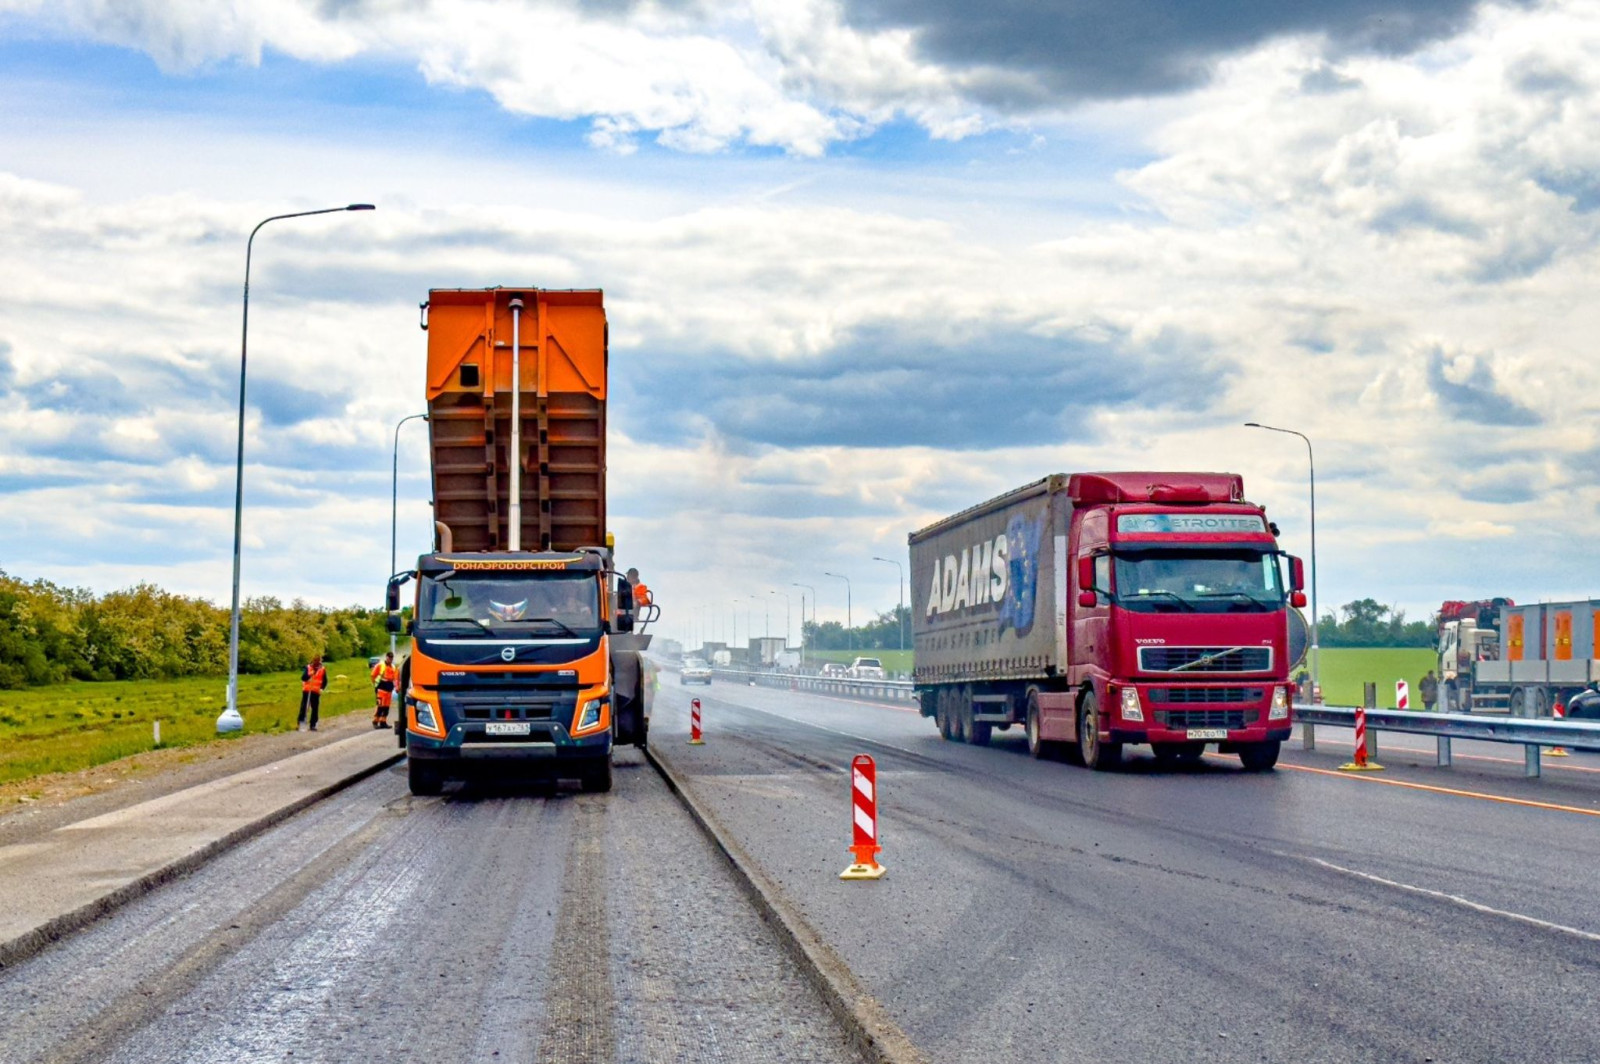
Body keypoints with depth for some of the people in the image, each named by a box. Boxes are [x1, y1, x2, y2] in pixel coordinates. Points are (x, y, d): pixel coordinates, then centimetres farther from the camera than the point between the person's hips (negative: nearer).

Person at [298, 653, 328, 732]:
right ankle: (300, 723, 3)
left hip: (316, 692, 1)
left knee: (315, 709, 0)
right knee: (303, 707, -2)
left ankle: (313, 725, 5)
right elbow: (303, 678, -8)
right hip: (306, 691, -1)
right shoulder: (308, 668, 2)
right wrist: (310, 674, -25)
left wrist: (322, 688, -2)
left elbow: (325, 681, 9)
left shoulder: (322, 669, 4)